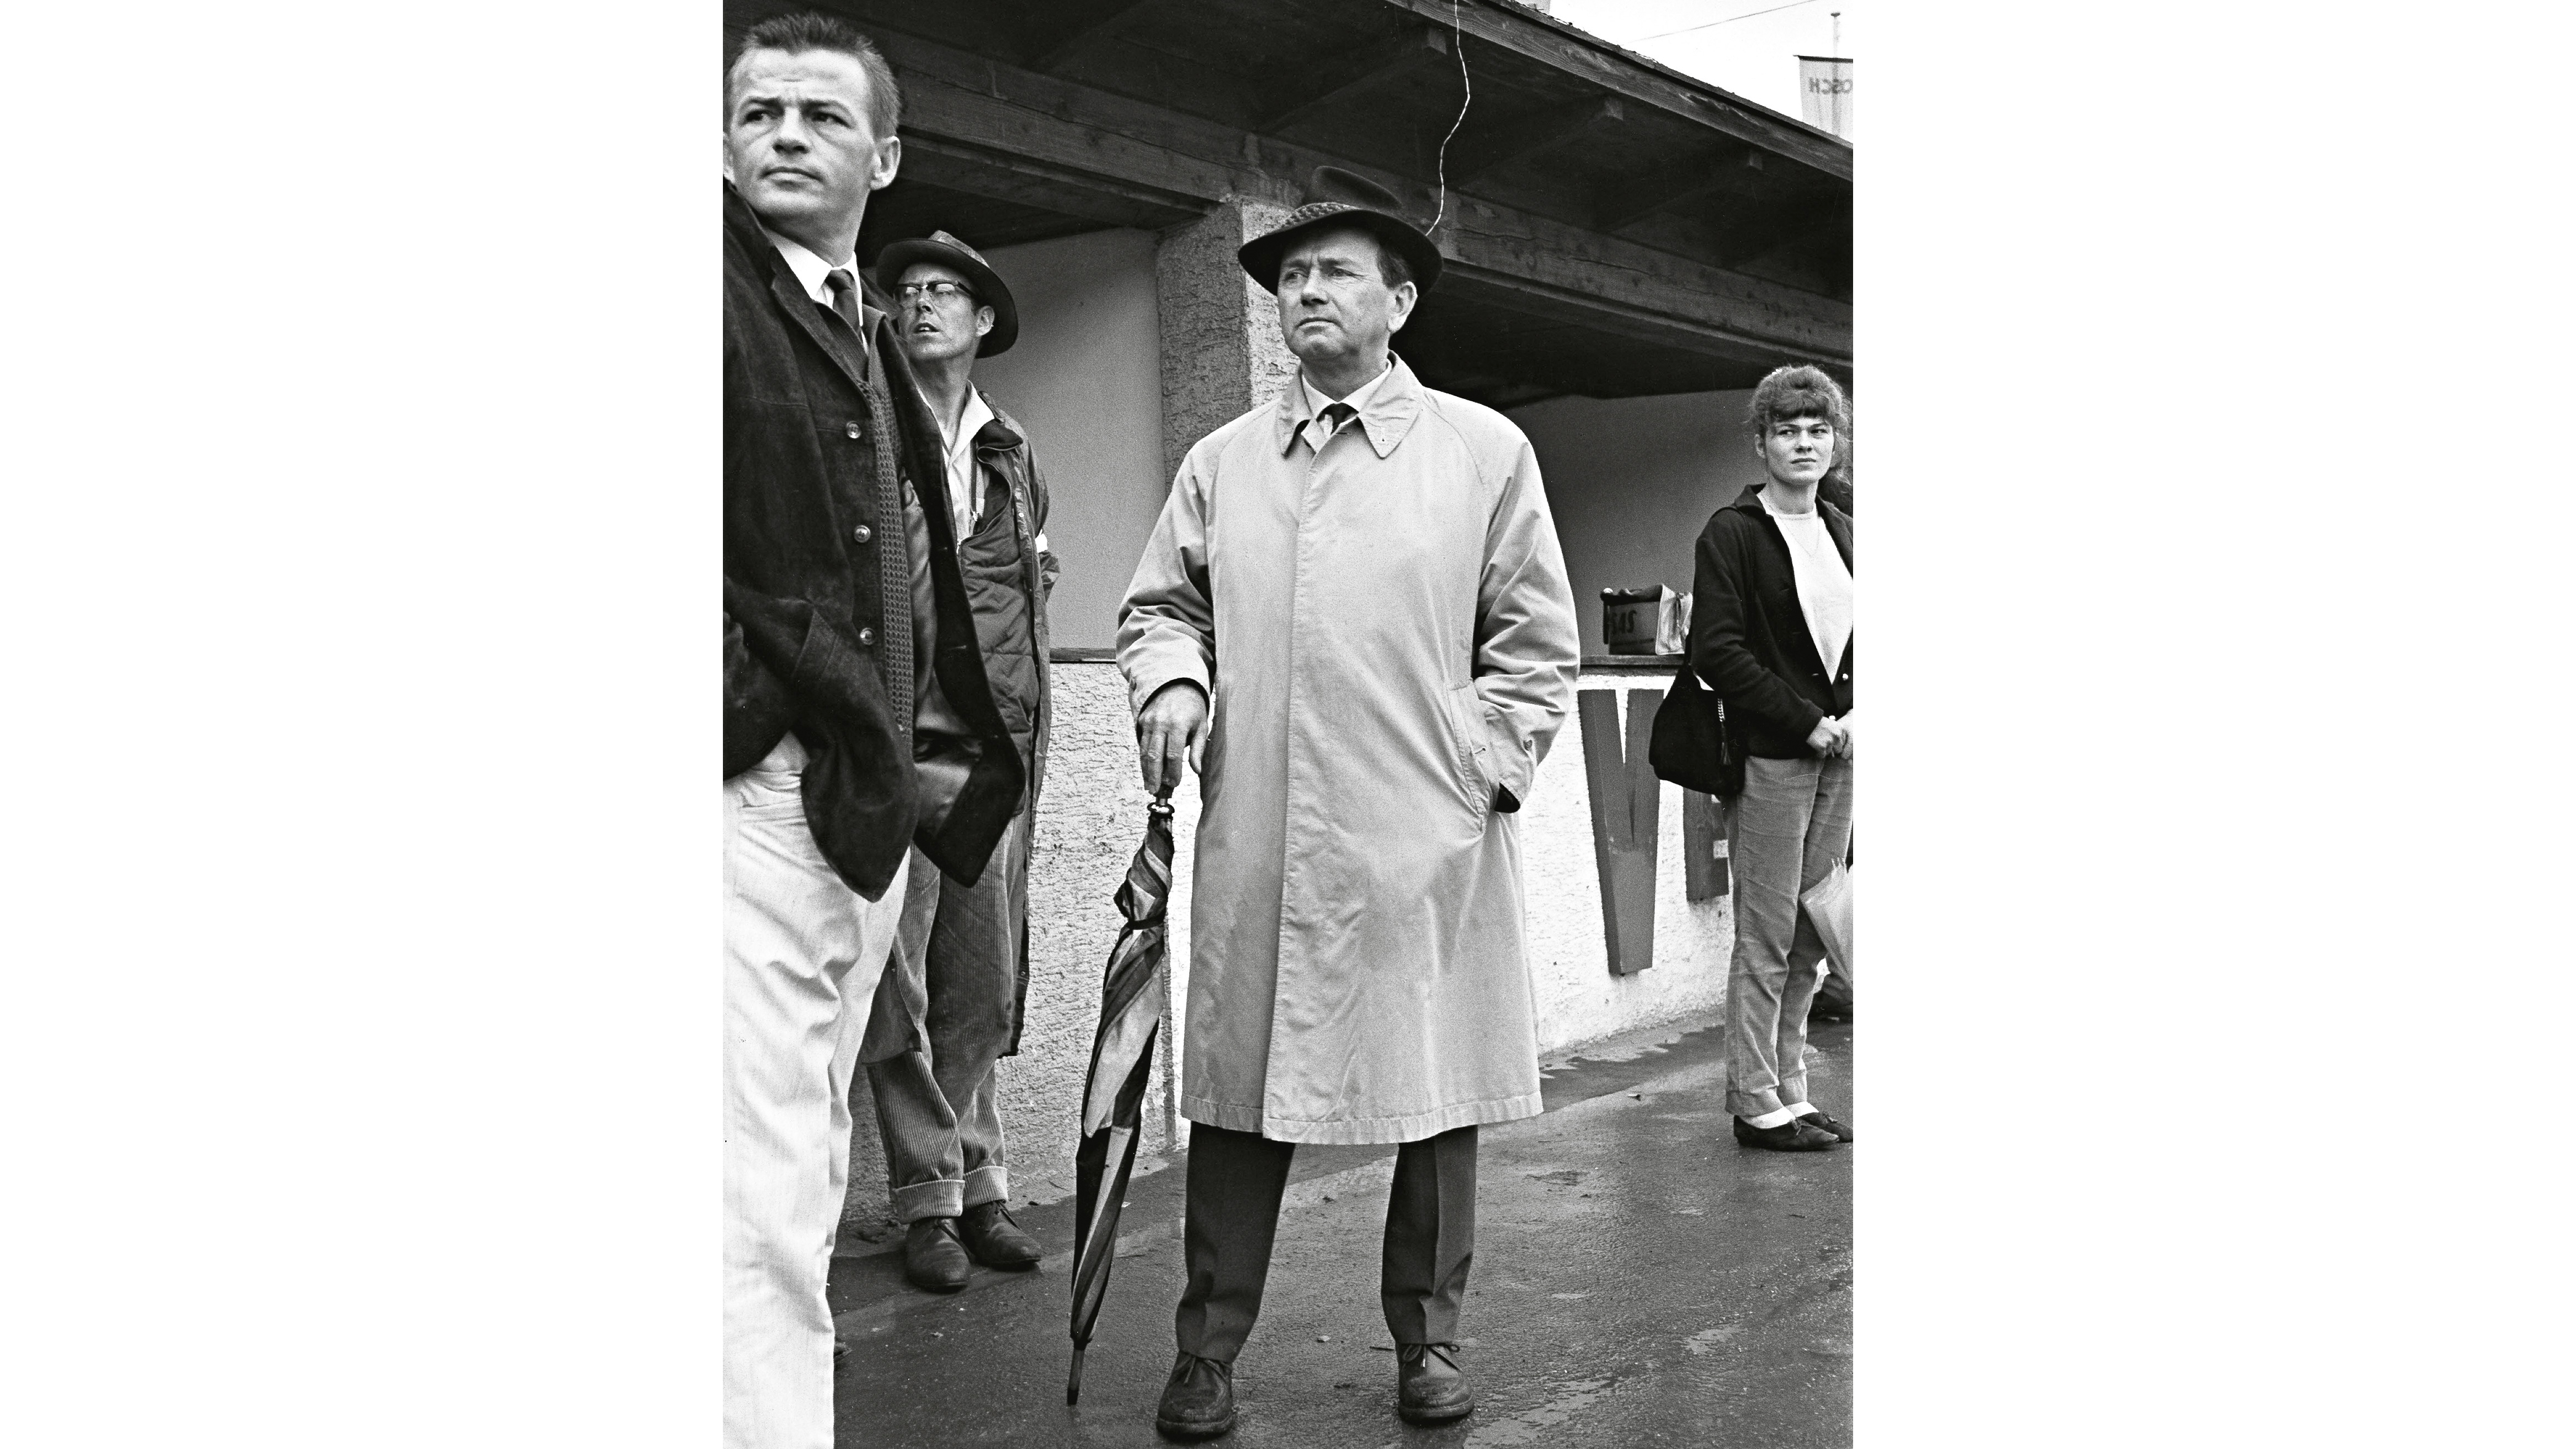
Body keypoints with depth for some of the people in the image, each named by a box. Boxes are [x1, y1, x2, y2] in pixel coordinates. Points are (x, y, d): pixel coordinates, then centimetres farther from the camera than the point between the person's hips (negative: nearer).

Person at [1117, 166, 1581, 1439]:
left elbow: (1537, 640, 7)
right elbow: (1161, 604, 18)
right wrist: (1171, 680, -2)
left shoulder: (1484, 451, 7)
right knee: (1237, 1092, 4)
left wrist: (1483, 761, -2)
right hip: (1256, 845, 1)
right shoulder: (1221, 463, 12)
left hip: (1428, 847, -1)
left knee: (1437, 1094, 5)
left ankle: (1428, 1339, 22)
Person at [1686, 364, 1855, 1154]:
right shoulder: (1732, 533, -5)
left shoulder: (1844, 534, 15)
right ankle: (1757, 1104, 5)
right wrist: (1808, 722, -14)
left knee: (1811, 938, 10)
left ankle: (1791, 1092, 18)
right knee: (1767, 937, -3)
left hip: (1838, 756, 6)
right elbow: (1717, 651, -12)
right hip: (1770, 756, -6)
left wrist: (1855, 715, 0)